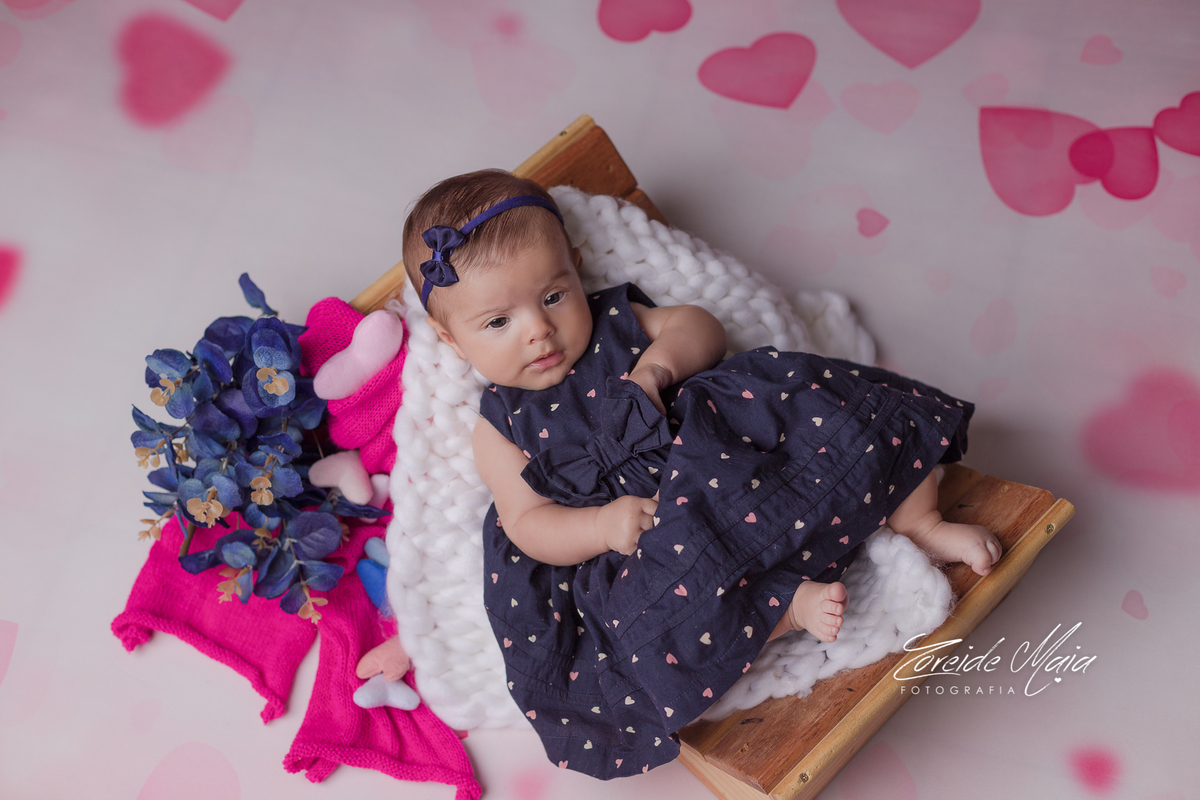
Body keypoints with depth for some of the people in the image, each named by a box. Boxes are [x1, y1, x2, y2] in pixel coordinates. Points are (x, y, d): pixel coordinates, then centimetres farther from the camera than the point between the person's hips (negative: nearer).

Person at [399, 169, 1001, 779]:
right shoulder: (499, 429, 4)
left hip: (738, 449, 3)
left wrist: (662, 361, -13)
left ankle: (921, 523, 1)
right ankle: (789, 603, -19)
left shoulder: (613, 319, 12)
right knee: (650, 615, -34)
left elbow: (701, 326, 10)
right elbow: (529, 524, -2)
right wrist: (605, 525, -21)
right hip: (647, 538, -2)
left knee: (840, 413, -15)